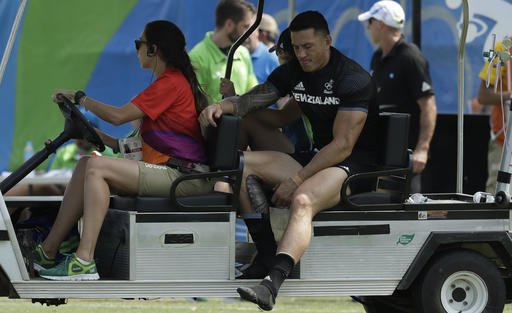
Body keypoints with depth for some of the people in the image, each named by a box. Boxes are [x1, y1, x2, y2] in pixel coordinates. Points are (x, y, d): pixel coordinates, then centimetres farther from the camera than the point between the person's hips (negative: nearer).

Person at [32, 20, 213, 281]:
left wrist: (80, 98, -1)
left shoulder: (171, 83, -9)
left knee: (96, 167, -20)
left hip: (183, 177, -10)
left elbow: (119, 115, -14)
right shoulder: (175, 80, 23)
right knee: (86, 165, 2)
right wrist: (103, 139, 15)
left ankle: (84, 261, -27)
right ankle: (47, 251, -5)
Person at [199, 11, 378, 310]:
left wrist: (296, 180, -24)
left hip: (353, 165, -8)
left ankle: (272, 285, -55)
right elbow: (250, 101, 9)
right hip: (316, 158, 8)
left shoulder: (354, 79, -15)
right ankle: (264, 253, -9)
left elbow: (343, 146, -20)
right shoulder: (293, 73, 8)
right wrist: (221, 105, -15)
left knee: (302, 201, -38)